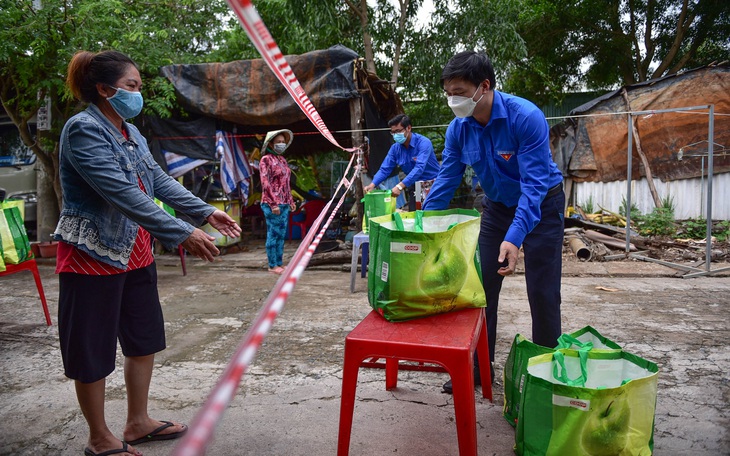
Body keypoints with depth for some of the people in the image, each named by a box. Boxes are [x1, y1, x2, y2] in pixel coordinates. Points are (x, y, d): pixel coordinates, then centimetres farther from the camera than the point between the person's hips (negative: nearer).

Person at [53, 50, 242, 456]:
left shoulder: (131, 133, 9)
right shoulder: (84, 130, -18)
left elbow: (160, 181, 8)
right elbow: (122, 193, -28)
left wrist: (207, 213, -1)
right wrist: (183, 234, -31)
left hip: (136, 251, 9)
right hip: (94, 255, -9)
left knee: (145, 339, 16)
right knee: (93, 350, 6)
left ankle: (138, 423, 32)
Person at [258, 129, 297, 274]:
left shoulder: (282, 159, 16)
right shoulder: (266, 159, -7)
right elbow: (265, 183, -13)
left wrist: (291, 201, 16)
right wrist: (273, 204, -17)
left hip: (284, 204, 8)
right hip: (272, 204, -8)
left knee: (281, 235, 10)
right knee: (273, 234, -3)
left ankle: (280, 264, 17)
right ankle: (272, 266, 5)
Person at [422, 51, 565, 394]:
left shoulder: (526, 117, -29)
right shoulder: (459, 127, -13)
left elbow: (534, 183, -32)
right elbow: (446, 179, -8)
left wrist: (515, 237, -43)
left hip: (541, 205, -5)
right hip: (497, 206, 5)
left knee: (542, 291, -2)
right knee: (482, 286, 2)